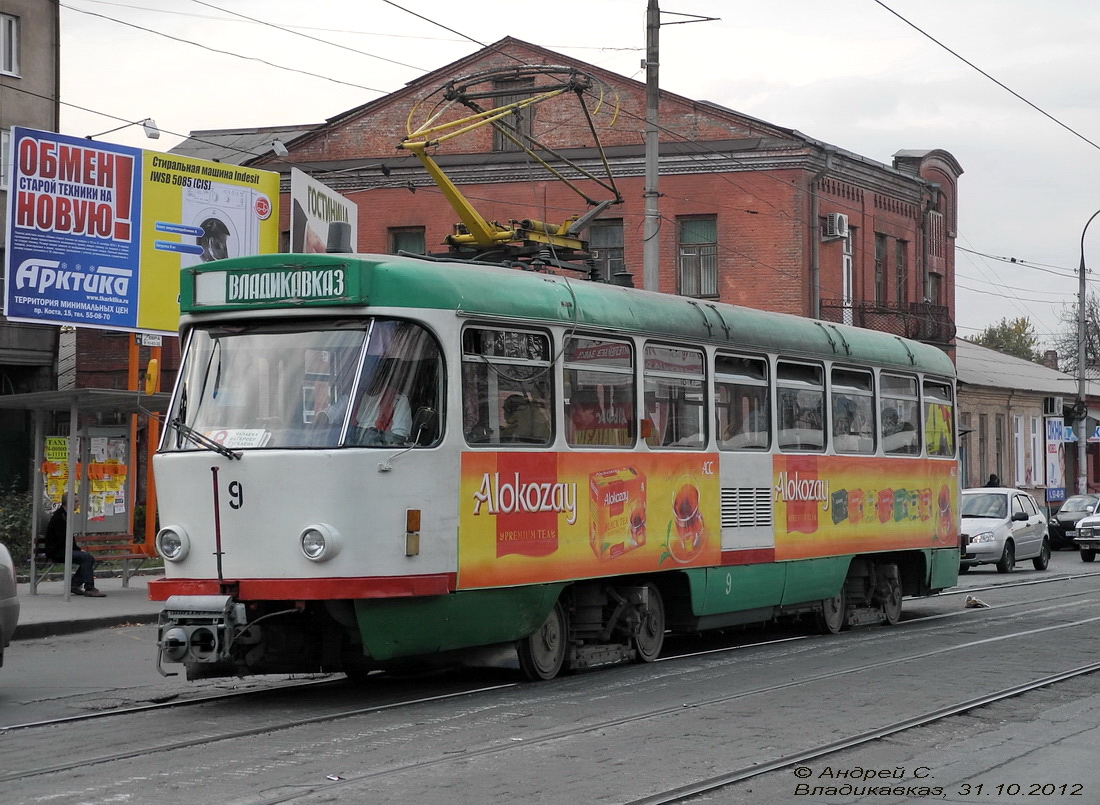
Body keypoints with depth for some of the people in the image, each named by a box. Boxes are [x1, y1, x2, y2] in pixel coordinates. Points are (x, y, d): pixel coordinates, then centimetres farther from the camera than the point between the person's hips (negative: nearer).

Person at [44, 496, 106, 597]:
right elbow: (62, 540, -22)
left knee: (90, 559, 0)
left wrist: (77, 548, 5)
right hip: (56, 552, -10)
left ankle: (74, 585, 2)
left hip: (62, 550, 10)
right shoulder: (58, 516, -17)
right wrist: (78, 549, -15)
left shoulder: (64, 515, 15)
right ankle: (89, 588, -24)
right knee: (85, 557, -24)